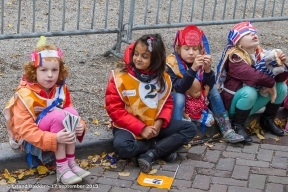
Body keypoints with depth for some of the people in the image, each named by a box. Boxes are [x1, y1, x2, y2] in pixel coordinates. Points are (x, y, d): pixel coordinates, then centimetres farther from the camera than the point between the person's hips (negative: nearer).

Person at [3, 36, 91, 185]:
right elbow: (26, 130, -27)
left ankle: (71, 163, -18)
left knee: (71, 112, -22)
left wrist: (80, 126, -21)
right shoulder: (25, 96, -23)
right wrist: (55, 138, -40)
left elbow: (70, 113, 2)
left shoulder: (61, 89, -6)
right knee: (58, 115, -31)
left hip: (54, 131, 6)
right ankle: (61, 169, -25)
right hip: (29, 141, -5)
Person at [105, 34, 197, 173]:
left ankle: (149, 155, -19)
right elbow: (115, 110, -14)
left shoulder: (162, 78, 0)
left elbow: (167, 103, 8)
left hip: (154, 126, 5)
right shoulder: (120, 78, -14)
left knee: (190, 128, -7)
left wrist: (160, 122, -14)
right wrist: (140, 128, -20)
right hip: (129, 127, -4)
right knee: (122, 146, -37)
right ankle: (163, 148, -12)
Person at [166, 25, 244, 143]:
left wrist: (207, 69, -35)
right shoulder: (172, 63, -21)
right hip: (178, 102, -4)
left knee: (214, 90, -13)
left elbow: (209, 86, -17)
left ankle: (226, 131, -13)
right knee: (178, 97, -32)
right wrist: (193, 69, -41)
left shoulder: (201, 60, -10)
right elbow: (179, 89, -31)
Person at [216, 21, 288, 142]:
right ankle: (238, 125, -15)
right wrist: (270, 82, -27)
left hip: (252, 104, 7)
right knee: (249, 92, -37)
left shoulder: (261, 55, 0)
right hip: (233, 104, -6)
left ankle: (267, 120, 10)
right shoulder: (235, 57, -21)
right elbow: (251, 75, -39)